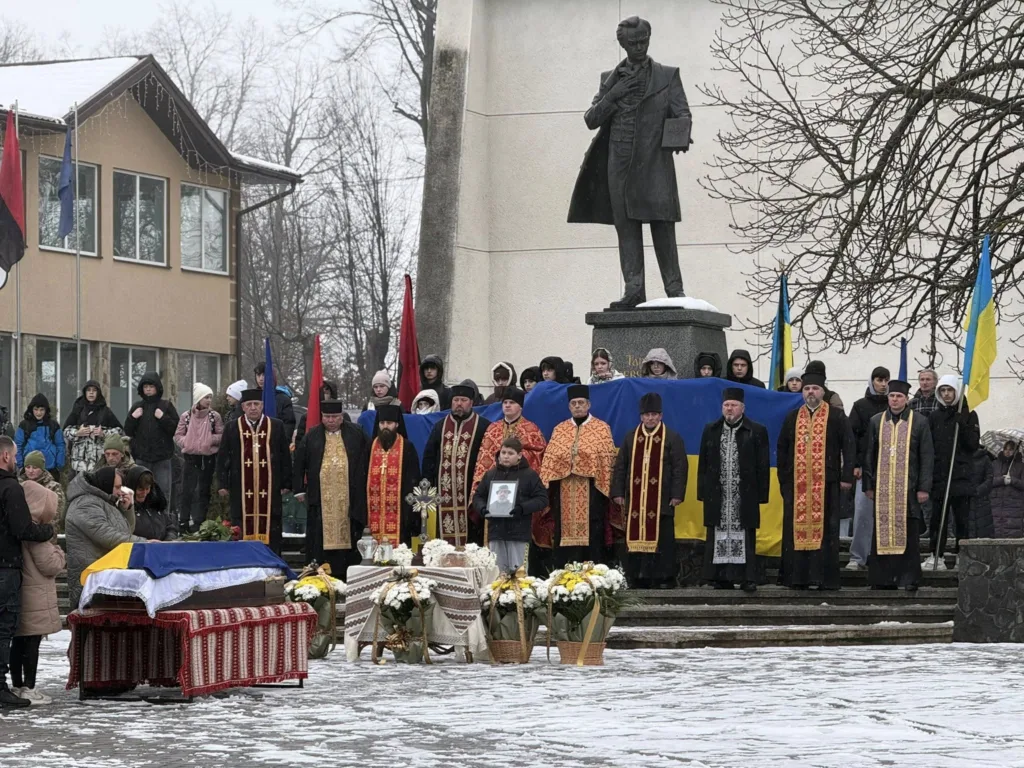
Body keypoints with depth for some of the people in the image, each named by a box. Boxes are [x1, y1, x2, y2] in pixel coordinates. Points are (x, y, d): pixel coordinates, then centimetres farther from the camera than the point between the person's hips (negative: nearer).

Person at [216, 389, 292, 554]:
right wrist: (223, 484, 1)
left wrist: (286, 483, 2)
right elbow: (222, 458, 8)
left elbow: (286, 456, 7)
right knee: (243, 528, 1)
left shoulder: (277, 427, 6)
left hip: (270, 490, 0)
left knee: (270, 528, 0)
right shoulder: (232, 429, 7)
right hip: (242, 490, 0)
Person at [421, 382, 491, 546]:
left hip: (470, 492, -3)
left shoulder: (483, 426, 3)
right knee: (445, 539, 2)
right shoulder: (440, 426, 16)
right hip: (444, 493, 3)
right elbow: (429, 457, 14)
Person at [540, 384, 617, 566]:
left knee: (591, 536, -3)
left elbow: (608, 460, -1)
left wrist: (605, 489, -8)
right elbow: (549, 461, 9)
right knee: (564, 536, 4)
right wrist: (545, 488, -1)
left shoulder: (602, 428, 4)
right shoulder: (559, 430, 13)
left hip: (591, 491, -3)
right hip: (564, 492, 3)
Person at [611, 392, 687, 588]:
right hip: (635, 499, 3)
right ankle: (638, 577, 5)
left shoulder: (672, 438, 2)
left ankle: (664, 577, 1)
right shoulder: (631, 437, 12)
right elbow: (620, 466, 13)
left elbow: (680, 467, -1)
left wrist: (677, 494, -9)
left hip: (661, 499, -3)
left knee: (661, 538, -3)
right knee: (636, 536, 1)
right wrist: (618, 492, 5)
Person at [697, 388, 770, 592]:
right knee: (718, 537, 3)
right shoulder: (711, 431, 12)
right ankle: (722, 577, 7)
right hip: (717, 495, 3)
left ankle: (747, 578, 0)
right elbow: (703, 464, 12)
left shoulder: (756, 432, 3)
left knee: (745, 537, -2)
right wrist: (702, 491, 5)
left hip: (744, 496, -3)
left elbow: (763, 465, 1)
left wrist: (761, 493, -5)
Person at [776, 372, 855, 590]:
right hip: (797, 484, 3)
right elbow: (782, 449, 15)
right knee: (796, 529, 1)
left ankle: (826, 578, 0)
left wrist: (847, 476, -7)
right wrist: (783, 478, 8)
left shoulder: (836, 417, 4)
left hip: (826, 484, -3)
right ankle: (797, 577, 4)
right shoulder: (792, 418, 12)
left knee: (826, 529, -3)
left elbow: (849, 447, 1)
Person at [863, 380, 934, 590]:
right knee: (882, 532, 1)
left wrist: (924, 488, -4)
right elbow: (869, 455, 11)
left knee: (908, 534, -1)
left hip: (908, 488, -2)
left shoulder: (919, 423, 3)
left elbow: (927, 457, 2)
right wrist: (868, 485, 5)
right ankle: (883, 578, 6)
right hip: (882, 488, 2)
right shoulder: (876, 422, 10)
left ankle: (909, 578, 4)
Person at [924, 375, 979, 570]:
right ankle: (935, 556, 3)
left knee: (962, 519, -2)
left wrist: (963, 426, -15)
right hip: (939, 476, 2)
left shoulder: (968, 415, 5)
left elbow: (974, 444, -2)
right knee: (937, 518, 1)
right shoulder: (933, 416, 12)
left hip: (962, 477, -2)